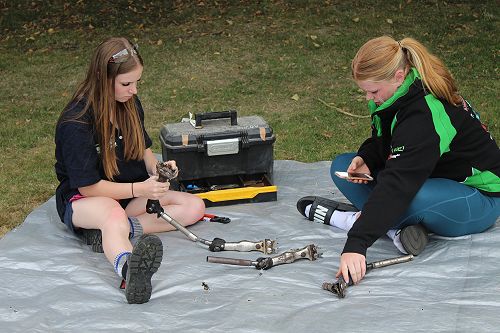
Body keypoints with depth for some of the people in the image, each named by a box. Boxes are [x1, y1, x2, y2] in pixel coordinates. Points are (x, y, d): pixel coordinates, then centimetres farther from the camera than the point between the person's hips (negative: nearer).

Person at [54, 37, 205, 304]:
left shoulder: (130, 103, 0)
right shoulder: (74, 123, -21)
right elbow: (88, 186, -20)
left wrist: (157, 169, -9)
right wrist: (140, 189, -28)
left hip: (133, 191, 8)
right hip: (83, 199, -8)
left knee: (194, 207, -13)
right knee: (113, 213, -43)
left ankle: (113, 233, -28)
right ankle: (128, 270, -77)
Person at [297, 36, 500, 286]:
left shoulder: (424, 115, -33)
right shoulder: (399, 96, -5)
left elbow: (397, 184, -42)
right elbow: (381, 142, 13)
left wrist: (357, 243, -47)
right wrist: (366, 158, -12)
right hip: (434, 178, 9)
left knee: (418, 197, -43)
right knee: (342, 166, -2)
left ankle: (342, 217, -20)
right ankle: (398, 229, -20)